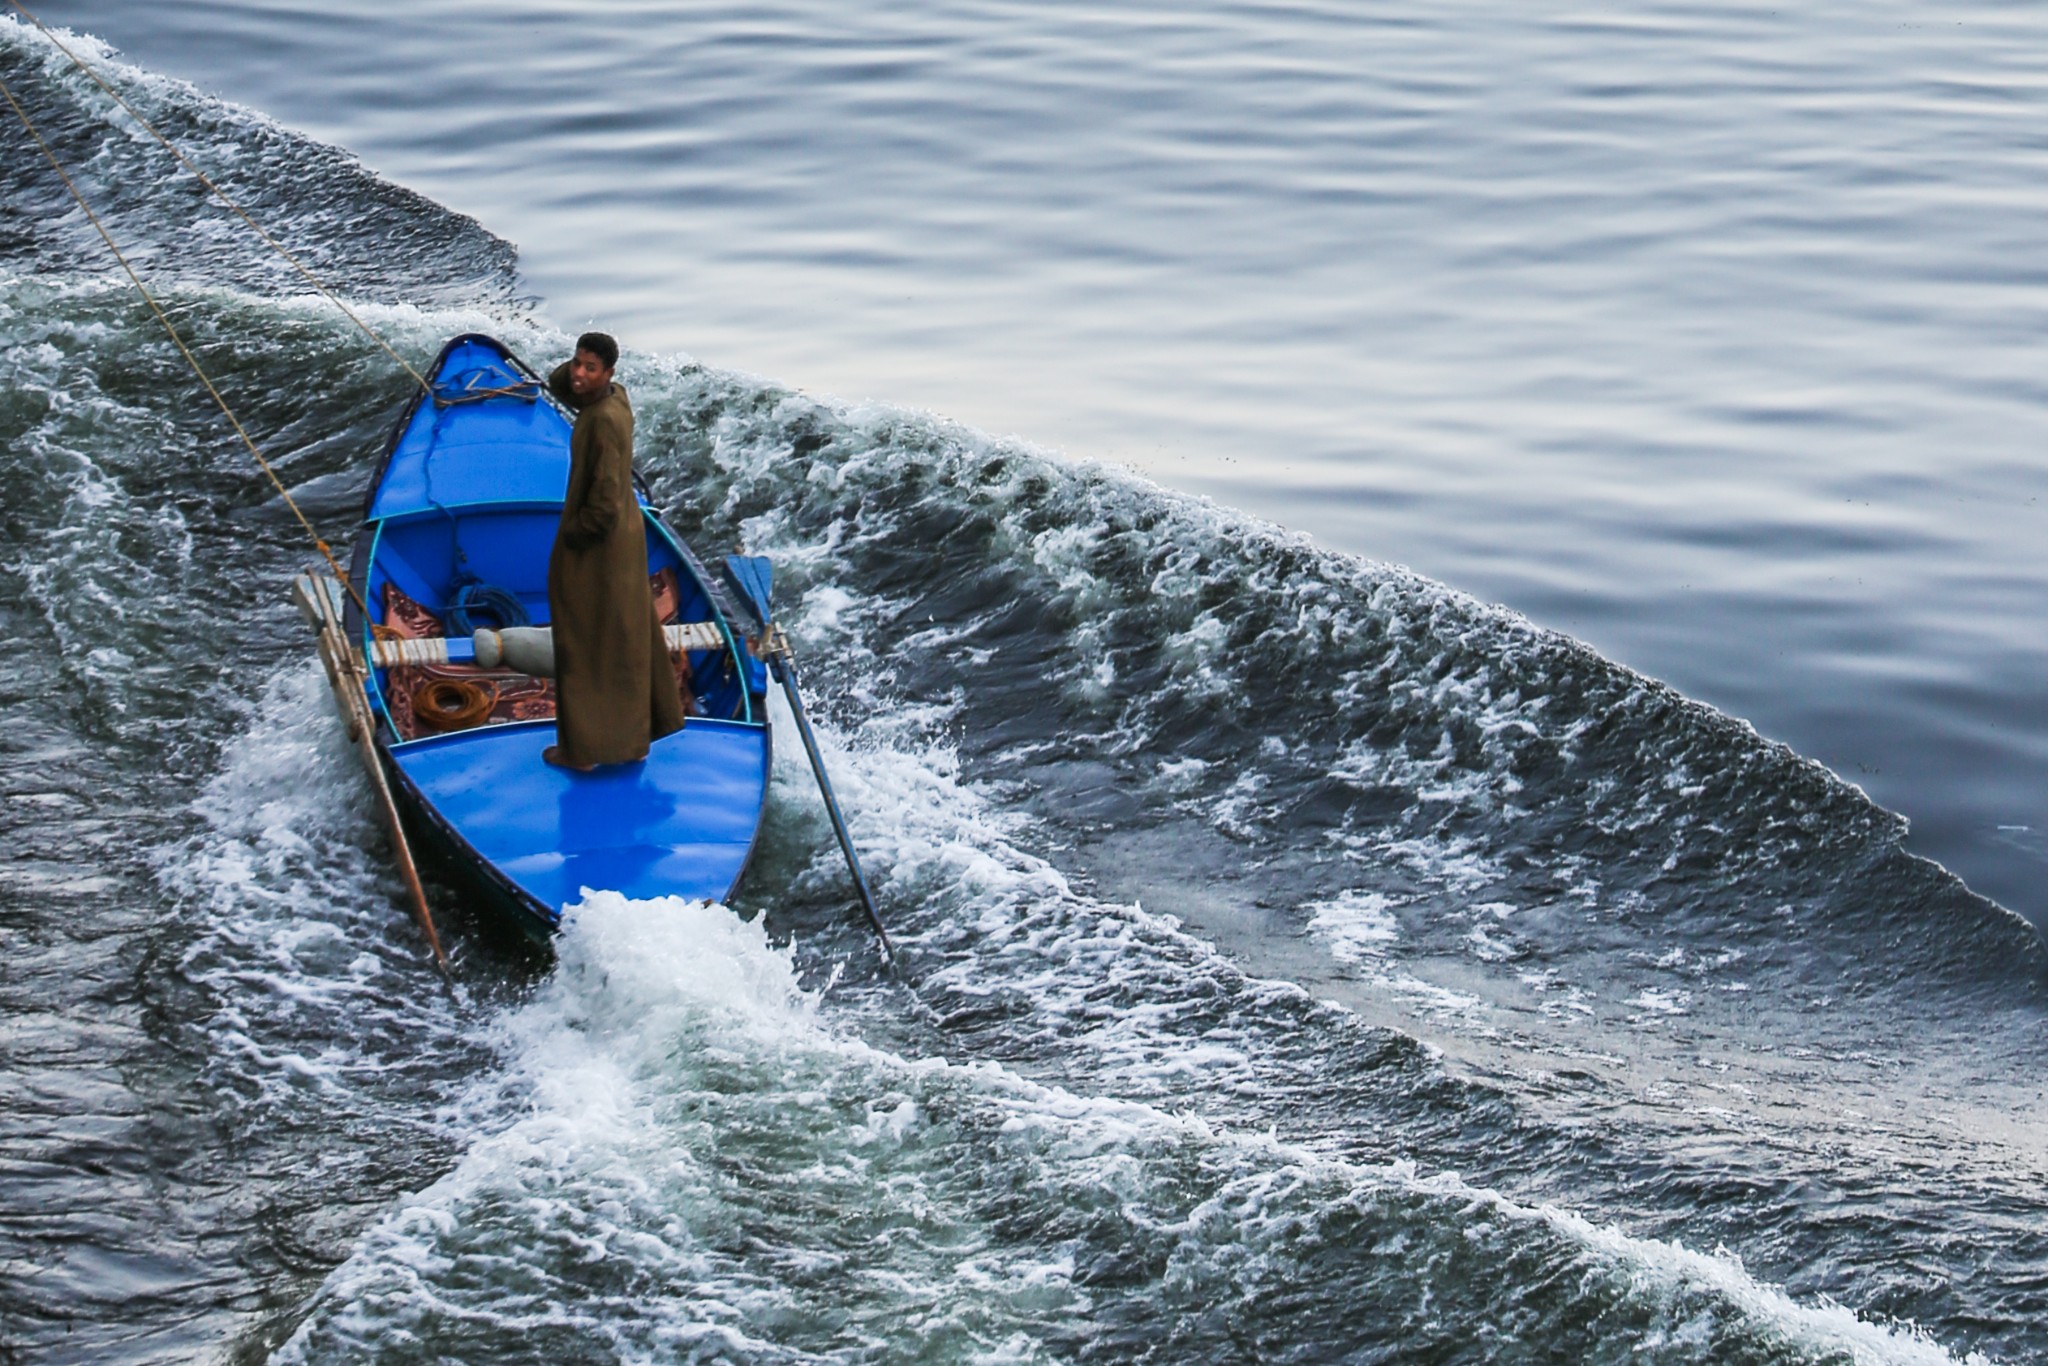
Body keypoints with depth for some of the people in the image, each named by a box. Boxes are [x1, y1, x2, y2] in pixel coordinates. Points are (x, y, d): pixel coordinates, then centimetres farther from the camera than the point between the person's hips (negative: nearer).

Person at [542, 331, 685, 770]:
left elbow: (604, 501, -29)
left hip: (594, 545, -9)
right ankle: (636, 734, 30)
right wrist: (582, 360, -8)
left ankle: (582, 748, 16)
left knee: (585, 644, 5)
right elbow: (558, 385, 12)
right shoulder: (616, 397, -2)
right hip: (625, 533, 9)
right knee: (627, 635, 18)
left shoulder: (603, 421, -28)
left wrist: (569, 537, -13)